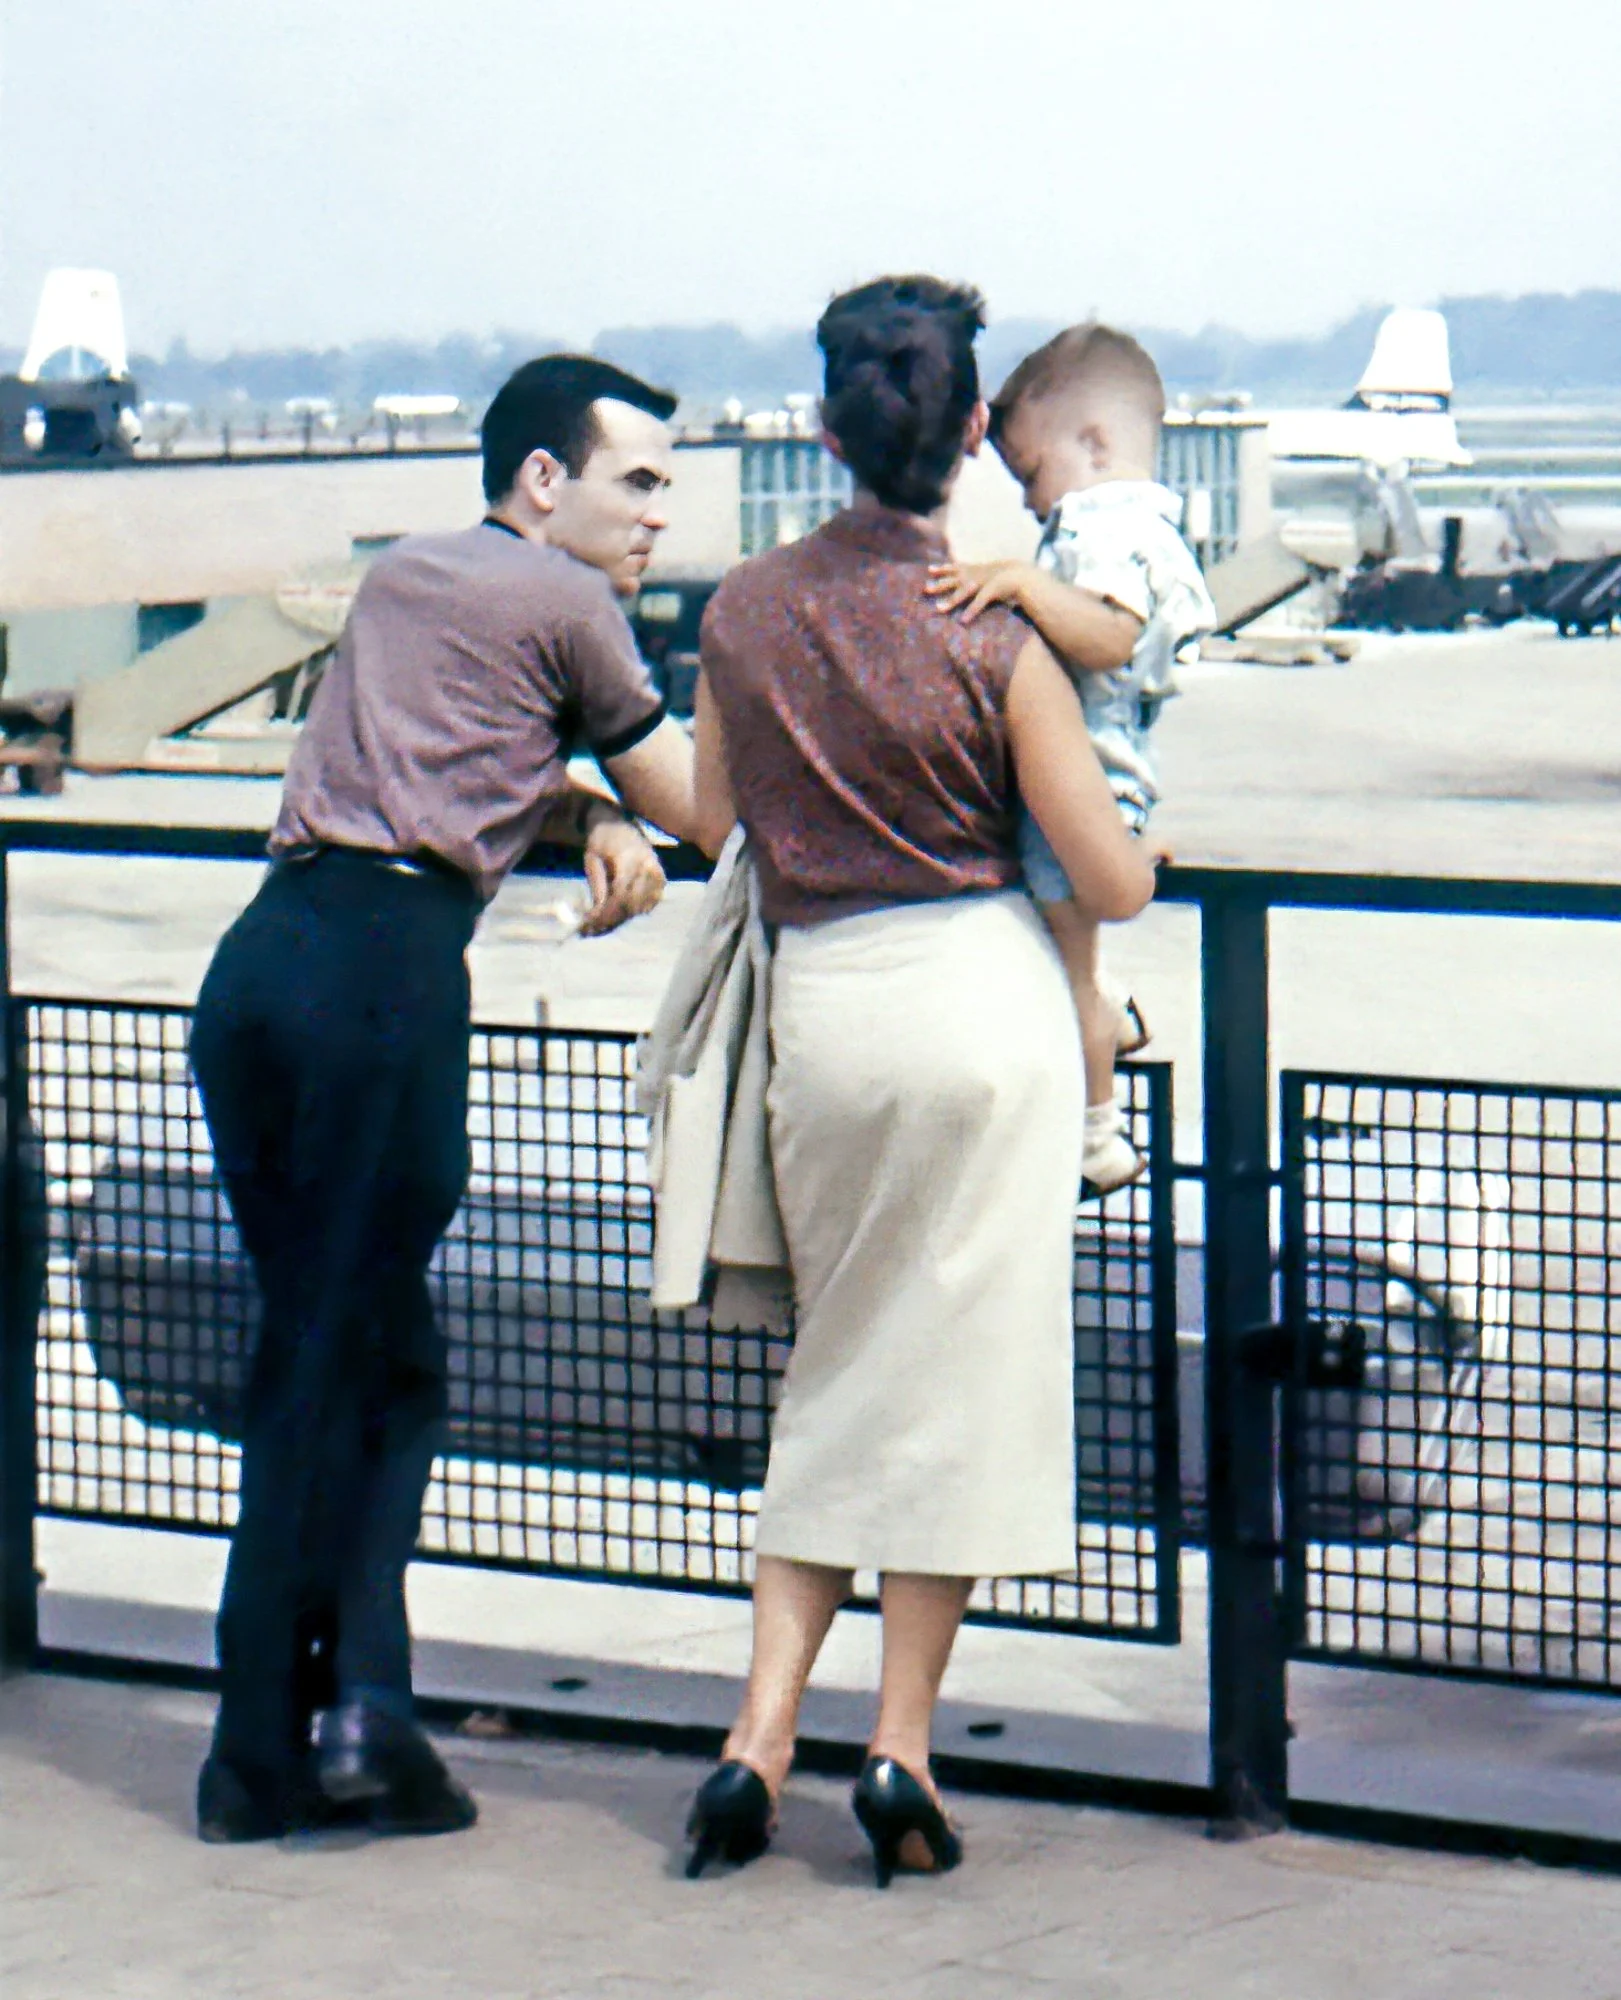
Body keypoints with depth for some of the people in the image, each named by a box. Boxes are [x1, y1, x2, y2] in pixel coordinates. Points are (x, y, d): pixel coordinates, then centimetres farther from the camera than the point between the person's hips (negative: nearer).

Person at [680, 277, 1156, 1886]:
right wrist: (1146, 843, 15)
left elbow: (713, 824, 13)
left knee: (837, 1366, 16)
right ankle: (900, 1742, 6)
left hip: (817, 1010, 3)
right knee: (964, 1361, 6)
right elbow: (1112, 884, -8)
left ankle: (762, 1730, 7)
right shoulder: (994, 635, -10)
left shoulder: (744, 610, 0)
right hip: (979, 990, -3)